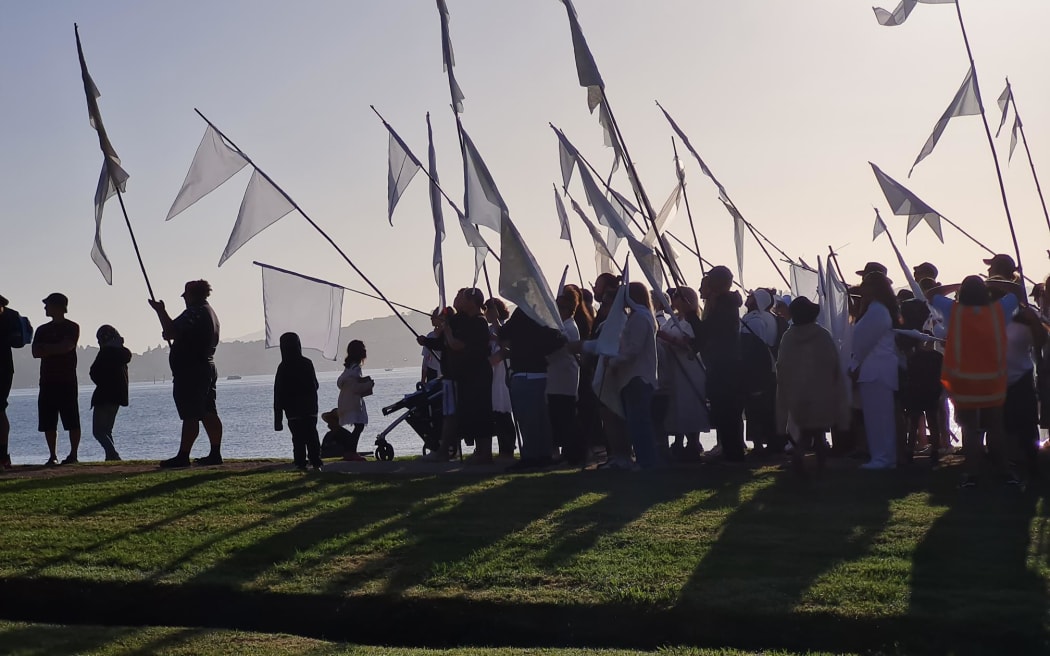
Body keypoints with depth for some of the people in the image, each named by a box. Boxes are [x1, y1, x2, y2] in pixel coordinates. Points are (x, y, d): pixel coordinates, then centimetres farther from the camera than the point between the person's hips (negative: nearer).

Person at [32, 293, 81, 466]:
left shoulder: (72, 328, 1)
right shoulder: (42, 330, 16)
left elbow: (66, 347, -13)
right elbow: (35, 352, 4)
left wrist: (46, 348, -2)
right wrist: (55, 350, -8)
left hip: (67, 381, -5)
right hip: (47, 380, 5)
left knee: (72, 421, -6)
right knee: (48, 422, 2)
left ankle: (73, 455, -2)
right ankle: (52, 456, 7)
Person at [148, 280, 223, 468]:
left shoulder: (195, 312, -14)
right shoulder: (210, 312, 20)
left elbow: (171, 332, -21)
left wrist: (160, 311, -10)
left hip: (190, 372, -10)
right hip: (207, 369, 10)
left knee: (190, 417, -10)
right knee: (208, 414, 9)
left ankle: (183, 456, -10)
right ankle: (215, 454, 10)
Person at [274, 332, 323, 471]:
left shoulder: (283, 368, -8)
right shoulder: (307, 363, 0)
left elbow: (278, 393, -5)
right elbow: (315, 385, 9)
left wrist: (278, 419, -1)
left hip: (293, 411, -2)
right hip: (310, 409, 3)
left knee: (298, 438, 1)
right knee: (312, 436, 7)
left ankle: (301, 464, -2)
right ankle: (316, 463, 1)